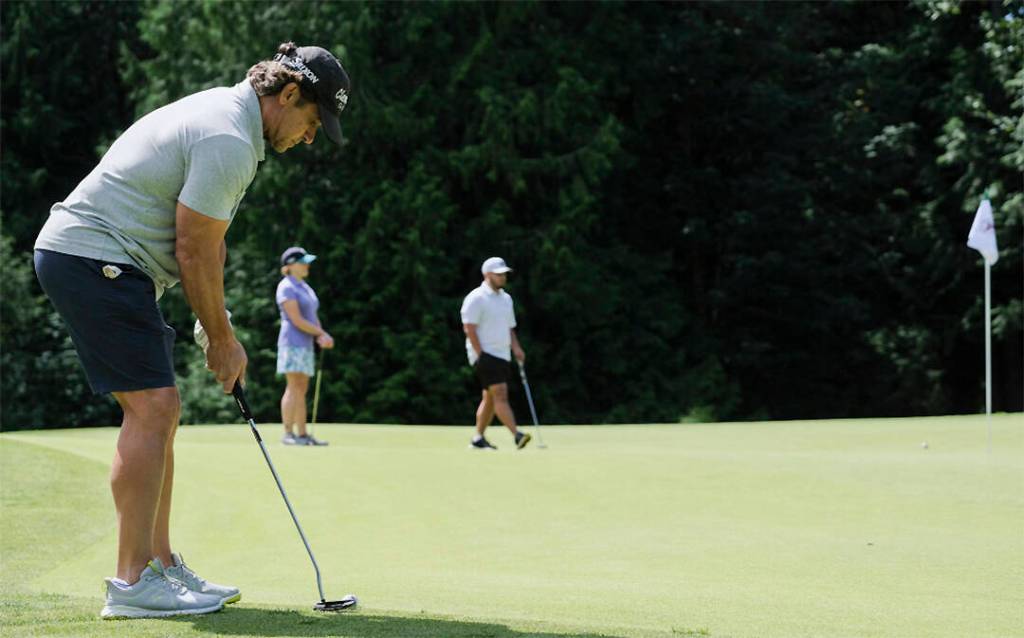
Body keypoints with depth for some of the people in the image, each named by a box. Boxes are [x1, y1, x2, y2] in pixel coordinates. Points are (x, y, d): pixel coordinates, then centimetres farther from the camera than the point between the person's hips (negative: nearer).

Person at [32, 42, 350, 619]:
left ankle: (160, 565, 16)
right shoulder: (230, 141, -18)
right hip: (95, 260, -11)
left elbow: (209, 243, 20)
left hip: (81, 257, 11)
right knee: (152, 409, -13)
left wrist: (220, 328, 16)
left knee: (156, 414, 12)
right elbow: (194, 251, -15)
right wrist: (223, 339, -2)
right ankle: (133, 584, -12)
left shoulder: (223, 113, 16)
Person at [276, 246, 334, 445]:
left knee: (302, 389, 6)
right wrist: (321, 333, -9)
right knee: (294, 387, -13)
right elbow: (297, 320, -16)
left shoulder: (304, 287, 19)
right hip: (292, 342, -9)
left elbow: (312, 317, 17)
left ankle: (302, 434, 5)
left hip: (305, 343, 9)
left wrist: (322, 336, -2)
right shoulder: (287, 287, -9)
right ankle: (288, 434, -15)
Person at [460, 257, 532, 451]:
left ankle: (478, 438, 17)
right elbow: (469, 327, -14)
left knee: (489, 398, 9)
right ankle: (517, 435, -26)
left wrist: (516, 348, 6)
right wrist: (480, 354, -18)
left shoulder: (506, 298, 17)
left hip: (502, 355, 8)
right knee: (500, 393, -17)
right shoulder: (476, 298, -9)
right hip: (485, 355, -8)